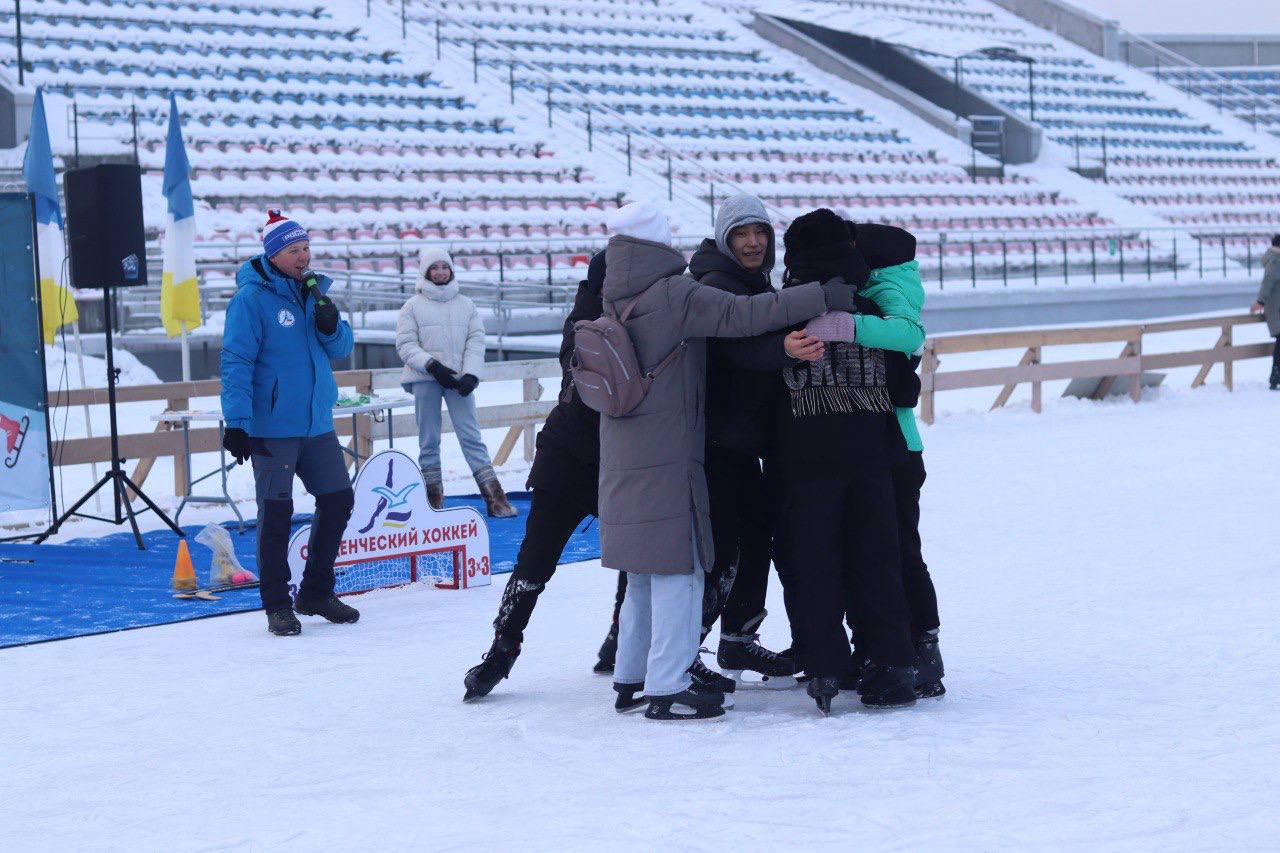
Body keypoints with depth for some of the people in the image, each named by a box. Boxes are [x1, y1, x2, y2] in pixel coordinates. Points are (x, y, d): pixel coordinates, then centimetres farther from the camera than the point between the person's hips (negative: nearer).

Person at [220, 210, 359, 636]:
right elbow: (236, 361, -15)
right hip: (272, 426, -7)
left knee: (338, 500, 10)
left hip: (317, 423, 7)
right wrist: (236, 421, -21)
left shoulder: (312, 290, 10)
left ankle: (316, 592, 24)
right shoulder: (252, 298, -11)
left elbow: (341, 350, 13)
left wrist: (331, 326, -10)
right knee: (276, 512, -2)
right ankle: (277, 605, 7)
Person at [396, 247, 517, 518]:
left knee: (471, 437, -4)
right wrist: (431, 364, -14)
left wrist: (471, 374, -8)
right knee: (429, 441, 3)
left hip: (458, 379, 1)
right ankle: (433, 500, 9)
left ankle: (495, 499, -8)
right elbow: (405, 344, 0)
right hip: (425, 379, -1)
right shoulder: (413, 306, 4)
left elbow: (476, 341, 7)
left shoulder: (466, 305, 11)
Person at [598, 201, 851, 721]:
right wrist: (824, 297, -20)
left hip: (621, 459, 8)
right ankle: (667, 688, -2)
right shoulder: (675, 296, -12)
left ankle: (630, 676, 25)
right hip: (667, 460, -8)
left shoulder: (613, 308, 9)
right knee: (678, 567, -2)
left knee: (645, 571, 18)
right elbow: (742, 315, -20)